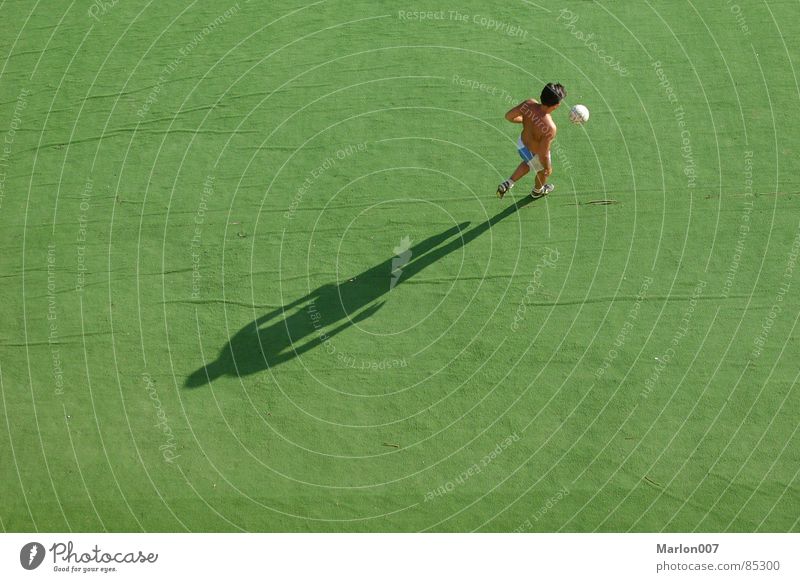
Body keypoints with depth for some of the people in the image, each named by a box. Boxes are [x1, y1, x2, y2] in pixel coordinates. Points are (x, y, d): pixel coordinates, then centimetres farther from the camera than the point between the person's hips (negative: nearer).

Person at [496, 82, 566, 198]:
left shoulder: (529, 104, -28)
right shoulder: (549, 127, -43)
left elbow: (509, 116, -13)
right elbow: (543, 155, -33)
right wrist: (548, 167, -11)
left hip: (522, 143, 5)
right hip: (536, 155, -5)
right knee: (544, 171, 32)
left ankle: (507, 184, 36)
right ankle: (537, 191, 63)